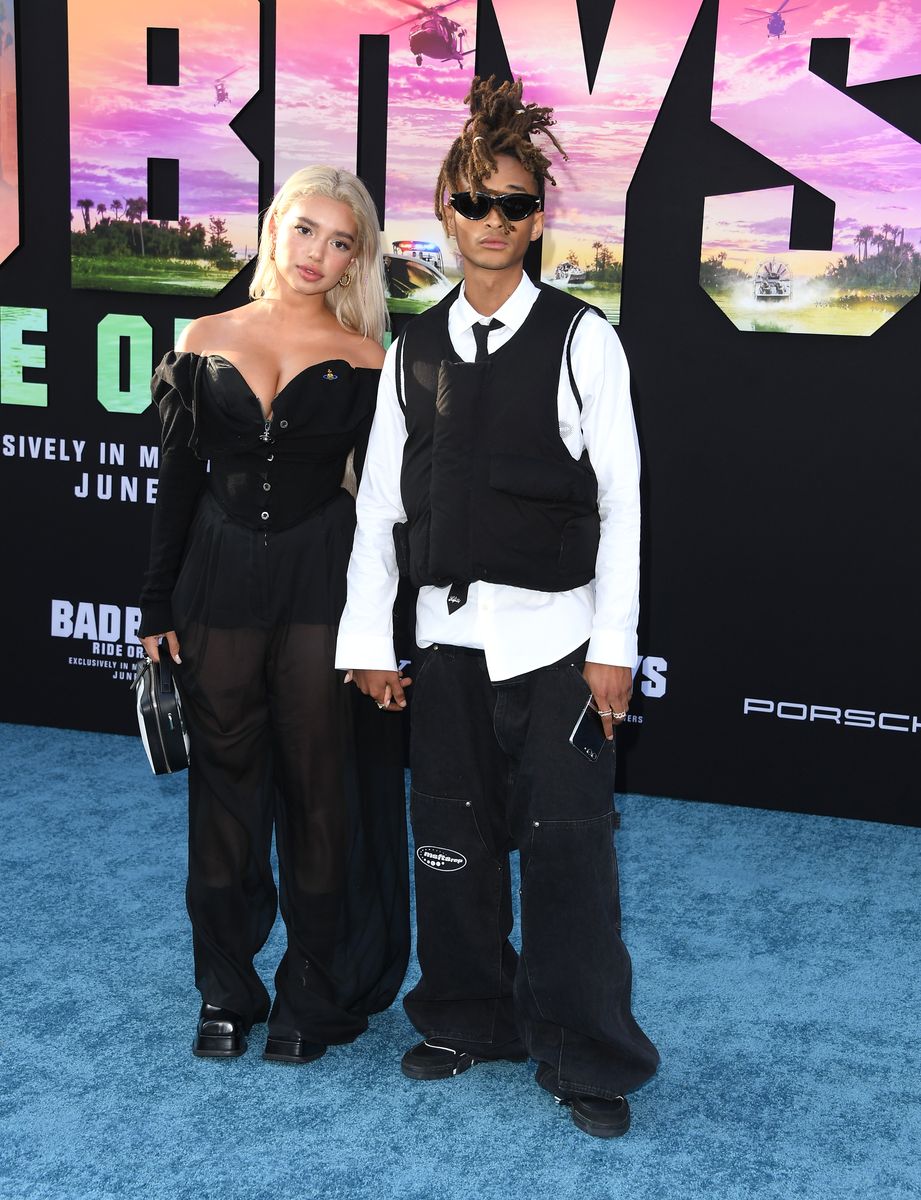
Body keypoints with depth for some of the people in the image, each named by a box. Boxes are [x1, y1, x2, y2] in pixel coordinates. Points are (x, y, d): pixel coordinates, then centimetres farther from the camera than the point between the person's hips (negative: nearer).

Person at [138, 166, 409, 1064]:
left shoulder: (361, 360, -1)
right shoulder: (205, 344, 5)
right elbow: (179, 483, 7)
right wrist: (158, 604, 4)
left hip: (321, 586, -2)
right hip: (219, 579, 2)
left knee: (320, 788, 5)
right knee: (224, 783, 9)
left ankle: (313, 998, 20)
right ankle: (227, 994, 25)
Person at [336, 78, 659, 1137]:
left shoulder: (582, 341, -3)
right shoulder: (413, 351, 8)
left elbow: (621, 501, -5)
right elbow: (380, 502, 8)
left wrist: (614, 644, -9)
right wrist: (370, 641, 5)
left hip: (555, 637, -4)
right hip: (448, 635, 4)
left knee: (567, 845, -1)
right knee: (451, 841, 12)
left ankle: (584, 1057, 14)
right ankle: (469, 1020, 32)